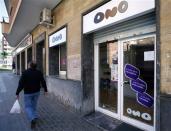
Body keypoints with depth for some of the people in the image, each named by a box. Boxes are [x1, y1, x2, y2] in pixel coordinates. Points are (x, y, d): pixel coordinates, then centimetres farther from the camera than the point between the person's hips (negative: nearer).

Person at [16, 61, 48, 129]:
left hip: (28, 93, -3)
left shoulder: (25, 73, -14)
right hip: (36, 92, 4)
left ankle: (32, 119, -14)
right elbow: (43, 82, 0)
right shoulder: (39, 73, -4)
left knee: (28, 106, 6)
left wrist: (17, 93, -6)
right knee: (34, 105, 21)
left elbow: (21, 84, -15)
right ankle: (34, 117, 29)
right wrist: (45, 90, 10)